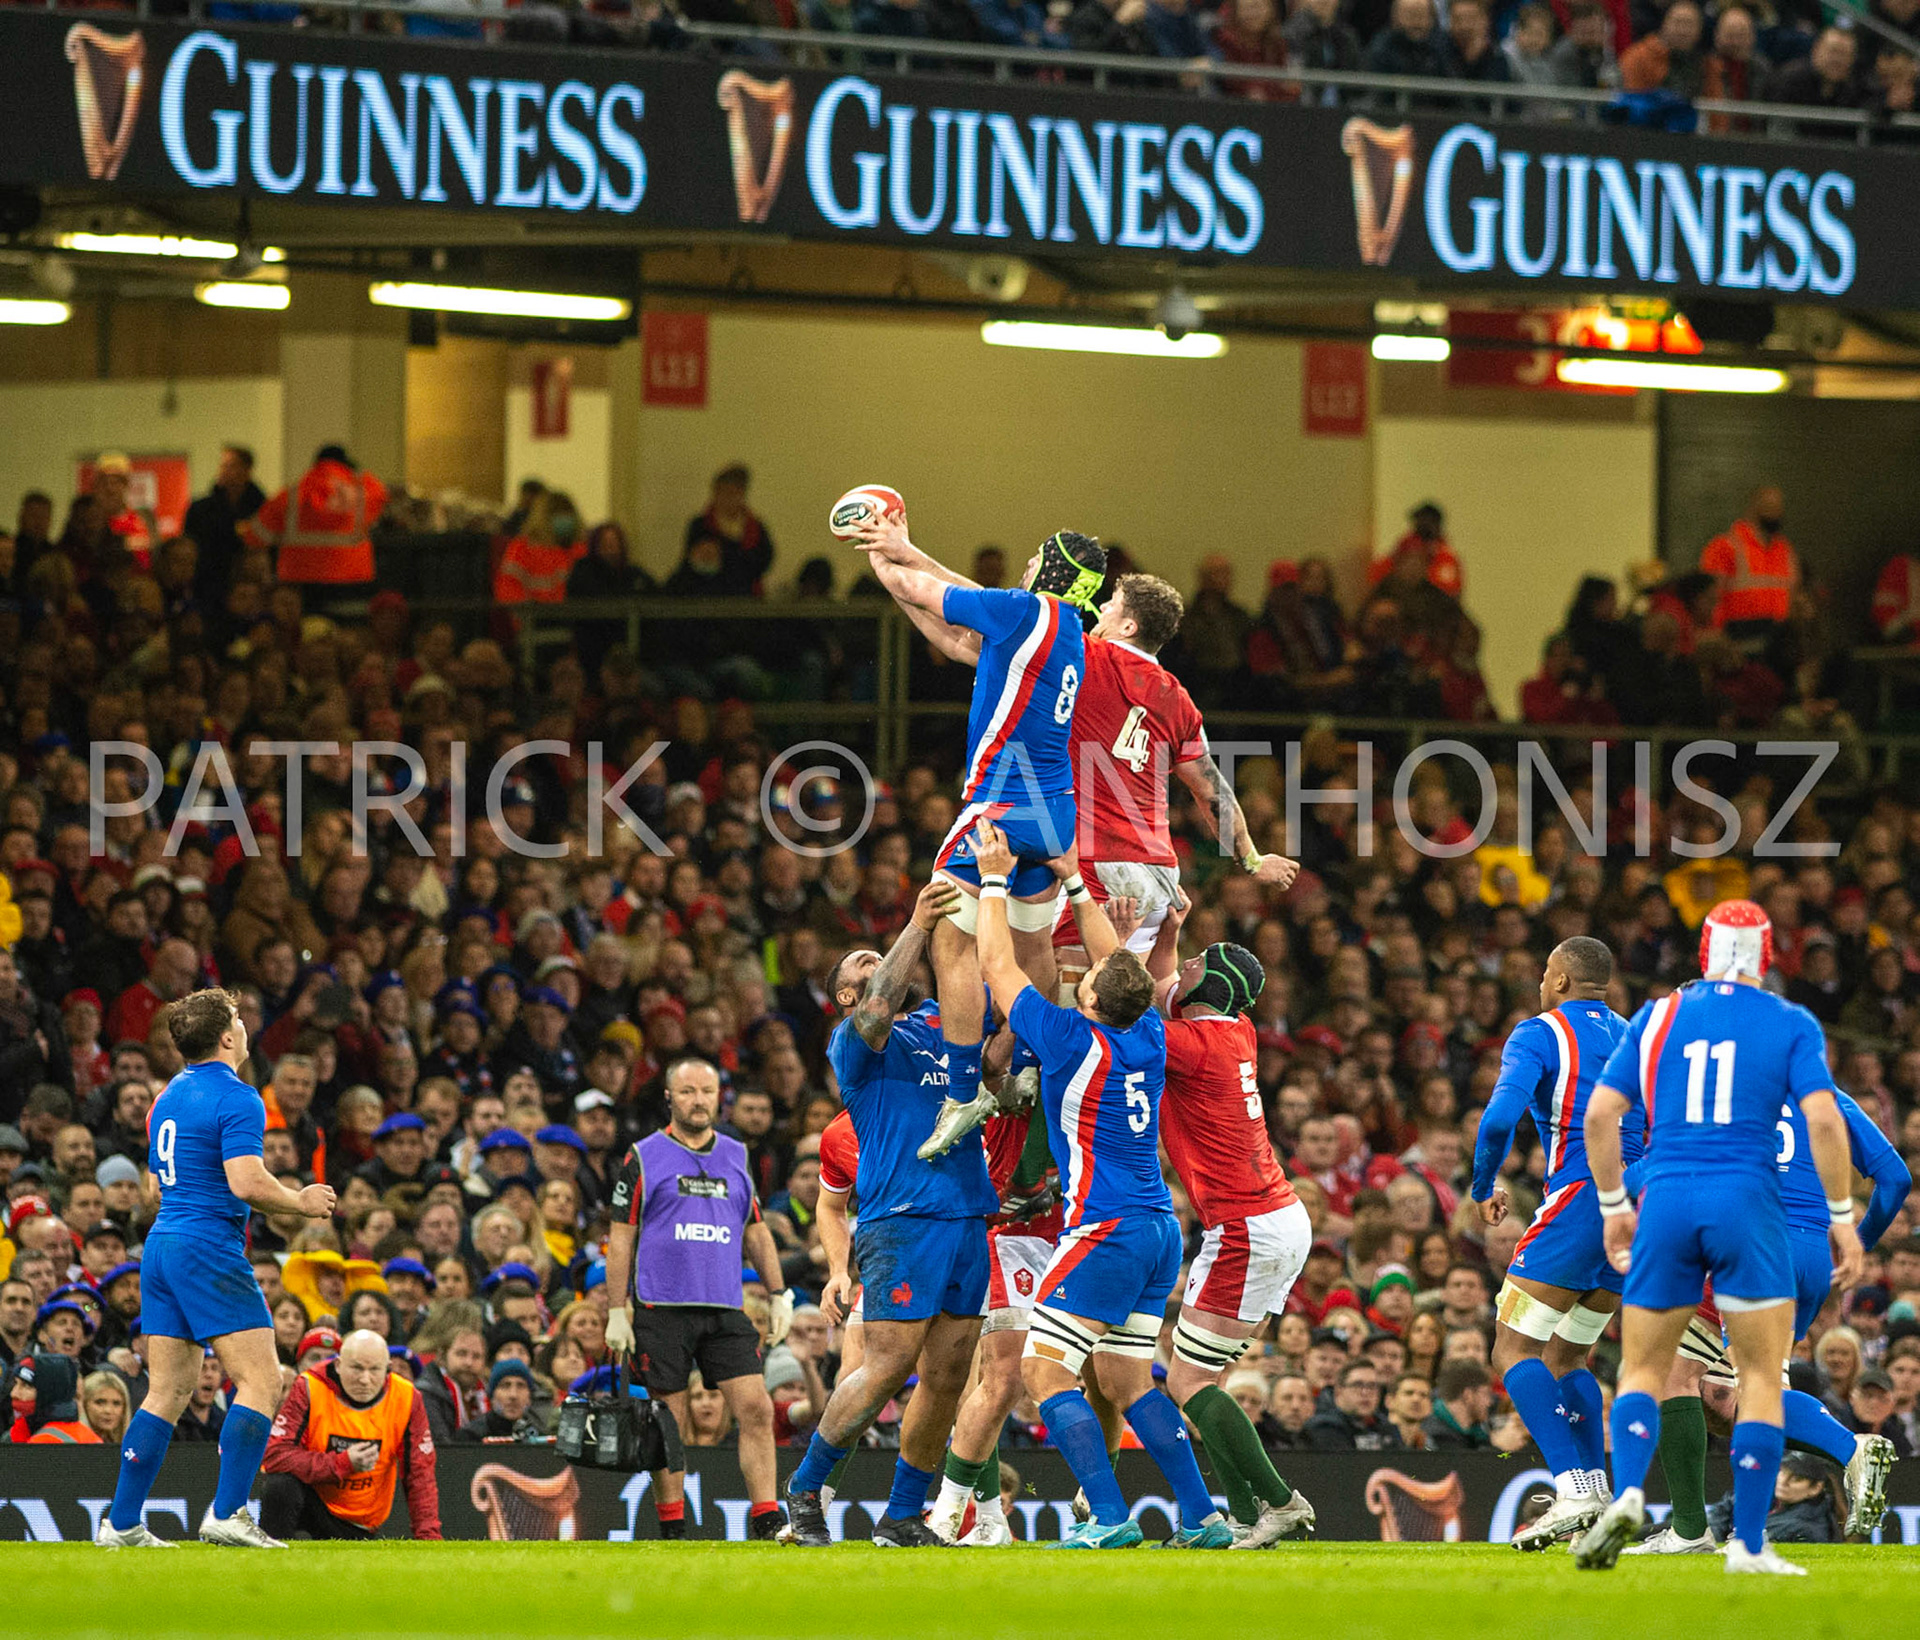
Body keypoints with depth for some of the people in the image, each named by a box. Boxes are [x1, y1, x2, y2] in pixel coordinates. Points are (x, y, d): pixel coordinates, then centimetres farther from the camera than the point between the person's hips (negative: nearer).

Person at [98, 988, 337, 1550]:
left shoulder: (169, 1096, 16)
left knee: (170, 1389, 11)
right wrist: (301, 1202, -4)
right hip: (210, 1250, -9)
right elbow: (247, 1183, -22)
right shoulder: (236, 1098, -12)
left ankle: (122, 1523, 8)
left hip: (162, 1246, 9)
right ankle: (226, 1514, -15)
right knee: (261, 1381, -7)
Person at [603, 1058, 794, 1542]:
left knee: (756, 1409, -9)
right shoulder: (643, 1158, 3)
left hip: (726, 1310, 3)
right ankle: (672, 1530, 8)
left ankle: (766, 1521, -9)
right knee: (669, 1425, -1)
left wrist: (778, 1293, 12)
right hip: (661, 1310, -3)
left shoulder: (737, 1157, 14)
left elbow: (756, 1232, 21)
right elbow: (620, 1239, 3)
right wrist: (616, 1312, -3)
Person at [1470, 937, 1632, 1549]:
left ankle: (1575, 1492, -20)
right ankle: (1597, 1498, 8)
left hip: (1578, 1201, -7)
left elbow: (1500, 1118, -15)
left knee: (1514, 1353, -5)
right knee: (1566, 1358, 18)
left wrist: (1484, 1187, 1)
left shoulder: (1539, 1034, -1)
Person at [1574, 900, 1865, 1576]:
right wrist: (1842, 1218, 2)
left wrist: (1613, 1206, 16)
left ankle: (1627, 1495, -16)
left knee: (1642, 1371, 11)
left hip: (1667, 1198, 2)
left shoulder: (1658, 1017, 11)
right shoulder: (1791, 1024, 5)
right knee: (1762, 1379, 5)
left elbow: (1600, 1114, 7)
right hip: (1749, 1201, -2)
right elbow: (1823, 1120, -5)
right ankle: (1748, 1544, -2)